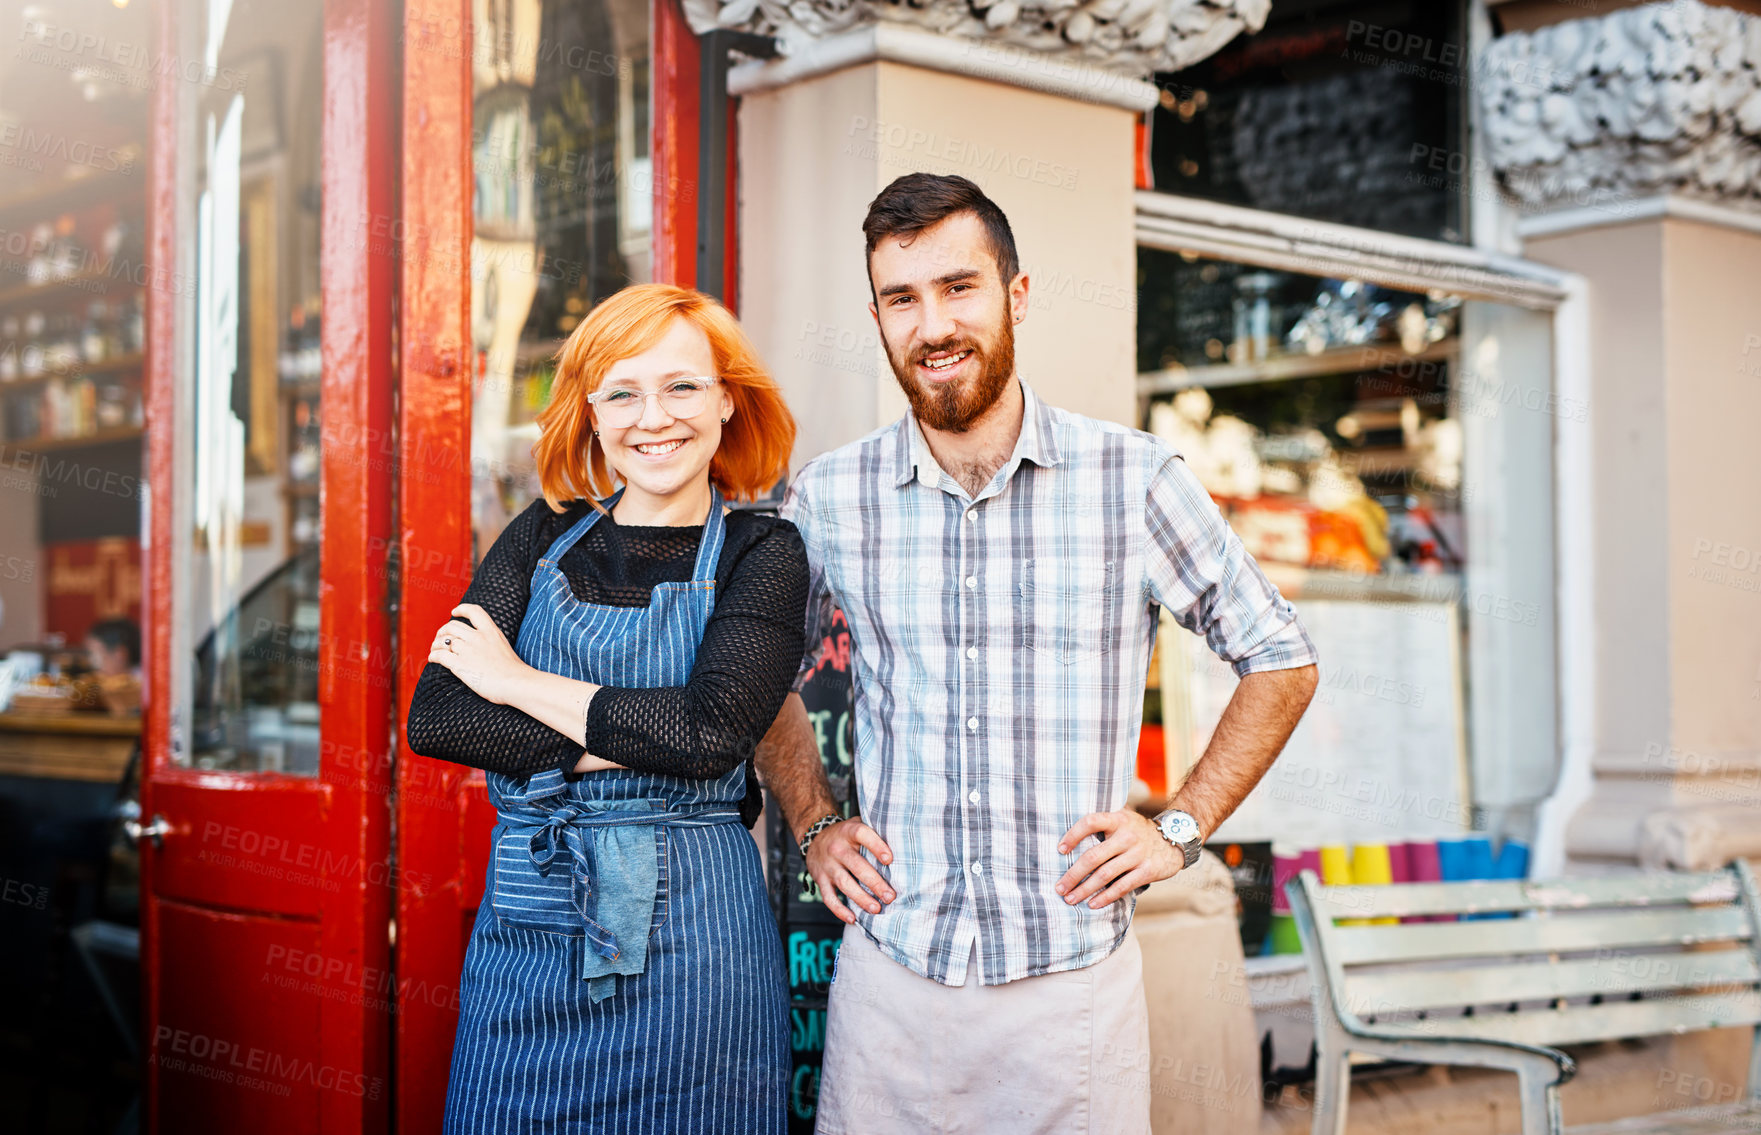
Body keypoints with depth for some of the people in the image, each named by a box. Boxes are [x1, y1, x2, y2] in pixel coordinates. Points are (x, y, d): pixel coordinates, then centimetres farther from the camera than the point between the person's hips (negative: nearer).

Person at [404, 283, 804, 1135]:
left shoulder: (760, 554, -1)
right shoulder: (544, 538, 8)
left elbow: (712, 732, -17)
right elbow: (433, 717, -3)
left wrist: (518, 682, -8)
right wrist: (617, 745, -13)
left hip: (689, 945, -3)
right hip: (525, 937, 3)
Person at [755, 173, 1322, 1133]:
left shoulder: (1136, 480, -5)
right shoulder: (829, 497, 1)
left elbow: (1282, 661, 6)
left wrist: (1180, 828, -1)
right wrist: (813, 826, 7)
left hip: (1076, 978, -1)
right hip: (889, 973, 2)